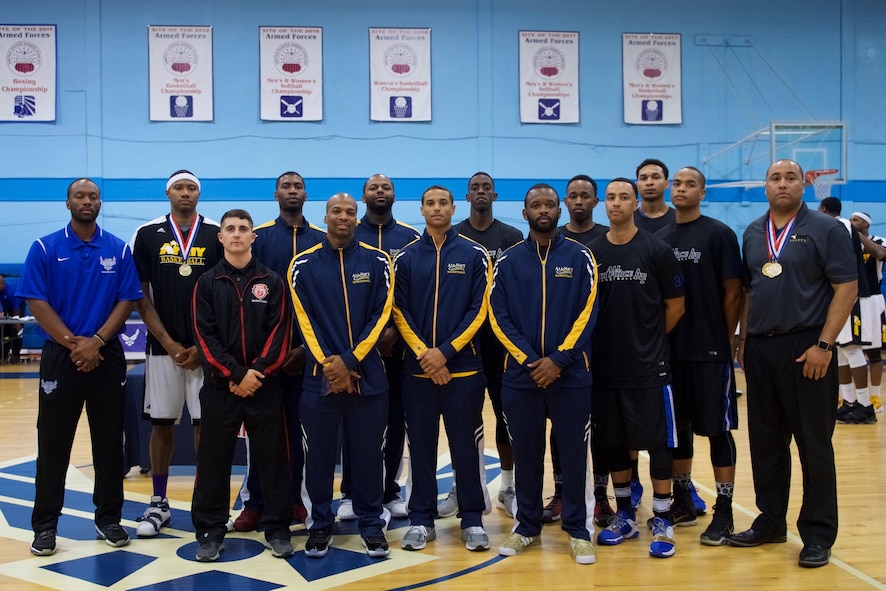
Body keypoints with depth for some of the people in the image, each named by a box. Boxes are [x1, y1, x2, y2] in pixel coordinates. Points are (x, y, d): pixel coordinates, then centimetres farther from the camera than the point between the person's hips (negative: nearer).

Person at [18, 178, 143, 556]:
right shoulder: (45, 248, 0)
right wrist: (73, 344, -12)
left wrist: (96, 341, -12)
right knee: (53, 443, 3)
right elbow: (37, 303, -4)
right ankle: (45, 525, 12)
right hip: (60, 356, -1)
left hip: (107, 355, 1)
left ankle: (108, 518, 18)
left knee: (109, 440, 7)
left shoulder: (119, 250, 4)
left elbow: (127, 301, 1)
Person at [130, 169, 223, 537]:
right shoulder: (147, 235, 3)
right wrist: (169, 343, -6)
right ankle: (158, 503, 18)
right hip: (163, 346, 1)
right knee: (162, 423, 6)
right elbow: (140, 296, 2)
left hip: (207, 348, 0)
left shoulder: (216, 235, 2)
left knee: (206, 423, 2)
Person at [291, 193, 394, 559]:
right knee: (319, 456, 6)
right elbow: (304, 321, -1)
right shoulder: (303, 265, 4)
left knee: (368, 455, 5)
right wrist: (328, 364, -11)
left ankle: (372, 525, 18)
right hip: (319, 376, 0)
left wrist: (349, 360, -11)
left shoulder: (377, 262, 4)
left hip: (368, 377, 0)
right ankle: (320, 526, 19)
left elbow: (381, 316, -2)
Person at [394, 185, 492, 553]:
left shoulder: (474, 255, 2)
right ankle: (421, 521, 17)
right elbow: (399, 312, 2)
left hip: (463, 367, -1)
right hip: (417, 369, 2)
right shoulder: (406, 258, 6)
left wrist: (445, 351, -12)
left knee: (466, 445, 3)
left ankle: (473, 520, 14)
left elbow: (478, 310, -4)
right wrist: (424, 354, -11)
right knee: (420, 445, 7)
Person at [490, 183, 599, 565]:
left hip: (571, 374, -1)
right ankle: (526, 526, 22)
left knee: (573, 453, 4)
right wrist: (529, 360, -10)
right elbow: (498, 316, 0)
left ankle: (578, 530, 15)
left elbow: (588, 312, -3)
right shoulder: (508, 260, 5)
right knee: (526, 454, 9)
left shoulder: (580, 257, 3)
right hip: (521, 374, 1)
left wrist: (559, 359, -12)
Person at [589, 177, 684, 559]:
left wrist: (649, 339, 5)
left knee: (658, 440, 1)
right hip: (606, 366, 3)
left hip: (649, 366, -3)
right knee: (614, 441, 11)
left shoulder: (656, 250, -5)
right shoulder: (592, 252, 3)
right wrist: (611, 338, 5)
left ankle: (662, 521, 12)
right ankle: (624, 516, 25)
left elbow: (675, 305, 1)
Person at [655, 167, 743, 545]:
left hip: (710, 350, -5)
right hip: (669, 350, 5)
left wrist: (727, 340, -7)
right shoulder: (659, 238, 9)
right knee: (677, 428, 13)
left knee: (717, 429, 1)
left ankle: (723, 512, 9)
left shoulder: (719, 234, -4)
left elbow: (732, 292, -5)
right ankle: (682, 501, 25)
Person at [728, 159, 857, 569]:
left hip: (806, 350, -5)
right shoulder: (752, 234, 12)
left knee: (814, 445, 2)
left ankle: (818, 535, 12)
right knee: (765, 442, 12)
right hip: (760, 350, 5)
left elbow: (846, 288, -8)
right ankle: (770, 522, 25)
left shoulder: (826, 229, -4)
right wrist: (744, 340, 10)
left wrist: (824, 344, -15)